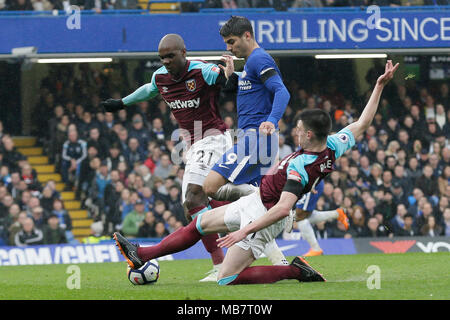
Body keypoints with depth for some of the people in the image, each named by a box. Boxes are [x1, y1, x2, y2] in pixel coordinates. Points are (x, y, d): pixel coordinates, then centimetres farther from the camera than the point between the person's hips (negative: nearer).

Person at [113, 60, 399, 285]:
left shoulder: (300, 166, -32)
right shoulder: (334, 146, -9)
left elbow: (284, 208, -38)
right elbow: (362, 124, 4)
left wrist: (245, 230, -35)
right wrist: (380, 86, 7)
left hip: (264, 214, -10)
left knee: (227, 280, -10)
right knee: (200, 223, 18)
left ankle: (295, 271, -6)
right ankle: (142, 255, 25)